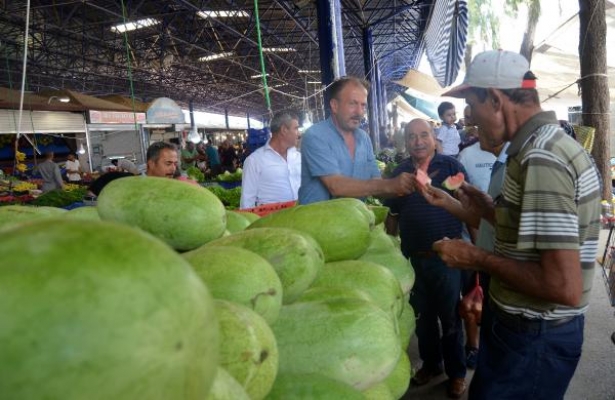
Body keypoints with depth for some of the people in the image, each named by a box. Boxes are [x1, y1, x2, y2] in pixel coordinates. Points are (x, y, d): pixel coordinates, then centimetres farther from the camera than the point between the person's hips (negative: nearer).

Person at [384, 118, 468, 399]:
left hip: (447, 256, -3)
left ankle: (457, 372, 29)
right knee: (422, 316, 18)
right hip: (412, 258, 3)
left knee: (450, 317, 11)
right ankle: (430, 363, 38)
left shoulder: (451, 166, -5)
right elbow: (392, 216, 11)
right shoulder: (399, 173, 4)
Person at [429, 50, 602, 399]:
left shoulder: (540, 159, -26)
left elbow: (564, 287, -30)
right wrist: (493, 212, 8)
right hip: (538, 327, 9)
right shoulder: (551, 144, 6)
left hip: (534, 337, -9)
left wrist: (478, 259, -21)